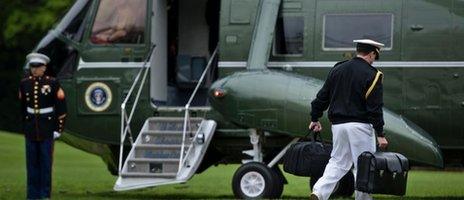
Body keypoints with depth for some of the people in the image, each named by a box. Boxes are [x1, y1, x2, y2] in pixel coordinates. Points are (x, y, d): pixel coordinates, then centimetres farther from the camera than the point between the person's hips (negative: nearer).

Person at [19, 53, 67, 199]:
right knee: (32, 162, 4)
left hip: (47, 129, -3)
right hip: (31, 129, 3)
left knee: (46, 161, -1)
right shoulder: (24, 83, 3)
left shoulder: (52, 83, -7)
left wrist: (58, 128, -6)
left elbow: (61, 108, -4)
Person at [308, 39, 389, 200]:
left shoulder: (337, 69, 9)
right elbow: (375, 108, -12)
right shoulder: (372, 75, -8)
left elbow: (322, 97, 13)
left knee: (338, 162, 11)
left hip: (338, 125, 5)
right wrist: (380, 134, -11)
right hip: (360, 126, -5)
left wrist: (315, 118, 23)